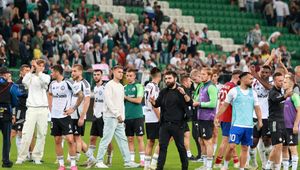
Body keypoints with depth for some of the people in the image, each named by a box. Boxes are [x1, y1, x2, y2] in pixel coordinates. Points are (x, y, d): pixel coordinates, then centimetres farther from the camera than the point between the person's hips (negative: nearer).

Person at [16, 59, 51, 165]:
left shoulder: (46, 77, 9)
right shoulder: (30, 76, 6)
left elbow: (45, 81, -15)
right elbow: (24, 81, -15)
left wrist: (38, 71, -14)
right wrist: (32, 70, -10)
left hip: (43, 109, 2)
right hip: (31, 108, -2)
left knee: (41, 134, 2)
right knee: (27, 134, -8)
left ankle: (37, 157, 10)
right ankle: (21, 157, -4)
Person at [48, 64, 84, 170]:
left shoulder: (68, 83, -10)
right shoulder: (52, 84, 9)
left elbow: (81, 96, -5)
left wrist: (73, 108, -6)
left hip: (65, 116, -6)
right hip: (54, 117, 6)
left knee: (70, 140, -11)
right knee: (57, 141, 6)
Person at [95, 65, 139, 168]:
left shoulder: (121, 86, 18)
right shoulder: (109, 85, -7)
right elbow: (108, 102, -14)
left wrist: (122, 116, 10)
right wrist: (117, 115, -14)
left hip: (119, 119, 8)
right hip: (110, 117, -8)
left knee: (123, 140, 7)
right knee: (106, 140, -8)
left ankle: (127, 161, 9)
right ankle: (99, 162, -3)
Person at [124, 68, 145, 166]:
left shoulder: (138, 86, -2)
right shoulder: (124, 88, 13)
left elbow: (138, 100, -12)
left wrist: (126, 97, -7)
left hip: (137, 116, -5)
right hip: (127, 117, 5)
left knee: (140, 138, -4)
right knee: (130, 139, 6)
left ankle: (142, 159, -1)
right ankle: (131, 160, 10)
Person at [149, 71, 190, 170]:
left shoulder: (180, 91, -1)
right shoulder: (163, 92, 13)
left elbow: (189, 102, -13)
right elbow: (157, 104, 10)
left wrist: (184, 94, -30)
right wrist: (153, 101, -12)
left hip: (177, 125, -4)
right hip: (164, 124, 4)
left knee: (181, 146, 4)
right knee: (162, 146, 0)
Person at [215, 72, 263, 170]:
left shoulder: (253, 93, 10)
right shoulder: (234, 91, -1)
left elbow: (257, 108, 12)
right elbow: (225, 105, 4)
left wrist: (259, 120, -2)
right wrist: (217, 117, -1)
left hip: (249, 125, 4)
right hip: (236, 124, -4)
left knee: (245, 148, 4)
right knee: (232, 146, -10)